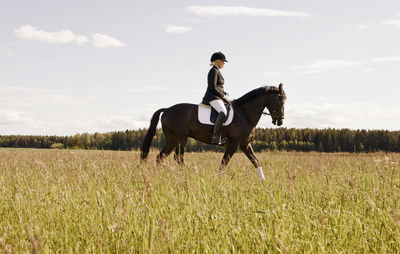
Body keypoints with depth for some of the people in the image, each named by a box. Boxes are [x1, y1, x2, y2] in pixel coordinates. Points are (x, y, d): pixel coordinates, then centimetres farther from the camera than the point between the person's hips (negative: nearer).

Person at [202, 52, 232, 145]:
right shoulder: (214, 71, -8)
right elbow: (213, 87, -18)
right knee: (223, 112, -34)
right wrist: (224, 96, -15)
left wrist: (226, 95, 13)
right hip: (212, 98, -11)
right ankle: (215, 136, -36)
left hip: (218, 98, 11)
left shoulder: (217, 71, 22)